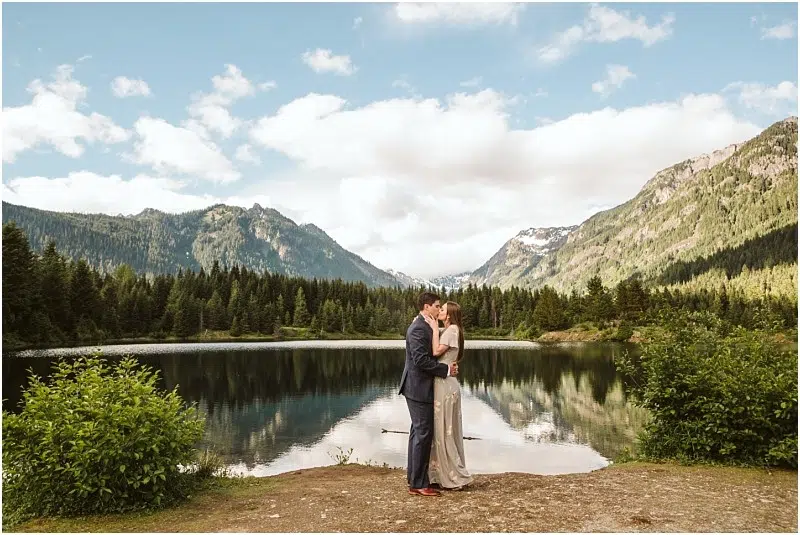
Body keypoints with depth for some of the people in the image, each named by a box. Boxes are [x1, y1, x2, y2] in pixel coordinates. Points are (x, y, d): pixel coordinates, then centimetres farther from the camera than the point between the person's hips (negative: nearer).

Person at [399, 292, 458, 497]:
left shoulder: (424, 326, 13)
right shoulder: (419, 329, -19)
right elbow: (421, 360, -26)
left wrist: (447, 367, 6)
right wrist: (446, 370, -18)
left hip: (419, 387, 11)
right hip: (419, 388, -11)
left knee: (418, 432, 17)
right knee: (423, 434, -5)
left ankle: (414, 475, 28)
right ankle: (418, 484, 3)